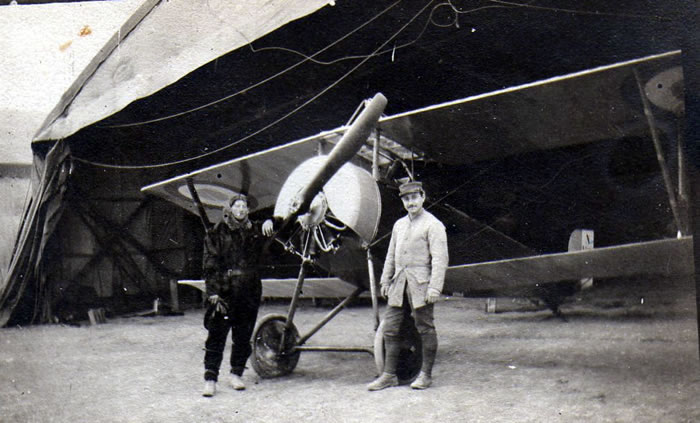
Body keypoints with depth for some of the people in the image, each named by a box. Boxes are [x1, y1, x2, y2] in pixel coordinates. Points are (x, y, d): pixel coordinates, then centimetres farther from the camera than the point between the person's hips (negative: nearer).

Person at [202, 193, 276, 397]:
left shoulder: (255, 231, 12)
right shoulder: (216, 233, 3)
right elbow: (210, 264, -2)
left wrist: (270, 223, -5)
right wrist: (213, 292, -11)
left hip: (249, 291, 3)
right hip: (224, 291, -3)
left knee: (243, 336, 9)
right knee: (216, 336, -5)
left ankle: (236, 374, 23)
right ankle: (210, 379, 2)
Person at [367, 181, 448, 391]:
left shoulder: (433, 225, -5)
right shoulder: (399, 224, 16)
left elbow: (440, 259, -12)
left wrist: (435, 287, -18)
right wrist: (385, 281, 17)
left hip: (420, 285, -6)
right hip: (399, 285, 7)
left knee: (425, 329, 3)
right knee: (390, 327, 6)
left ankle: (426, 375, 14)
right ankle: (389, 375, 14)